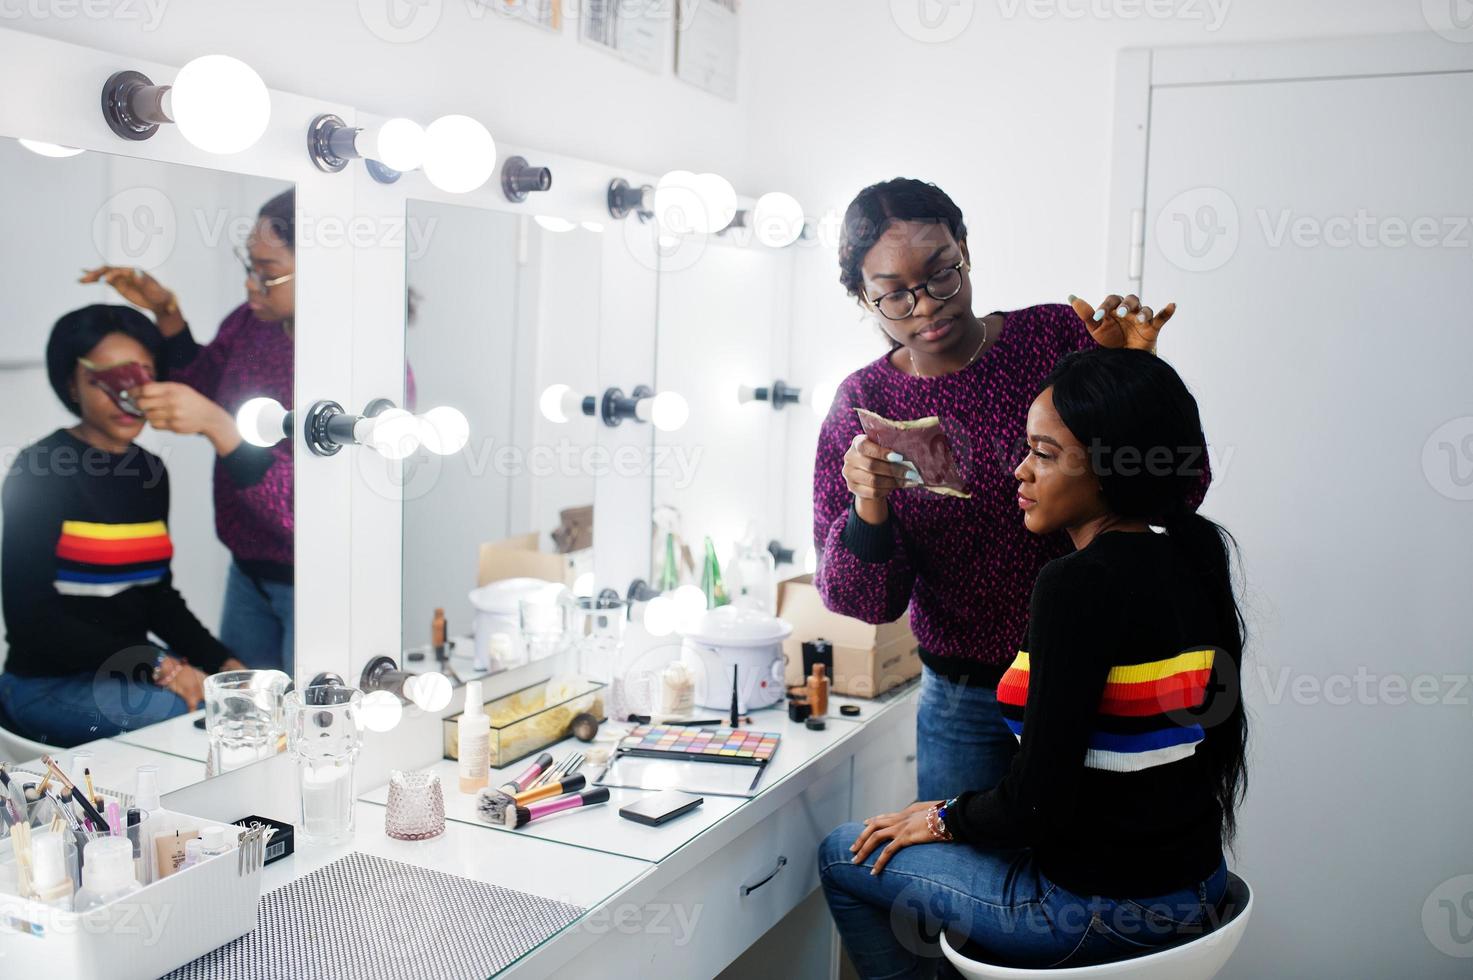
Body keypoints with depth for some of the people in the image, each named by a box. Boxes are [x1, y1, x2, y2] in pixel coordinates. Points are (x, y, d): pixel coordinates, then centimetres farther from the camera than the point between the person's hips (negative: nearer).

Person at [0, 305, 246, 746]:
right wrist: (154, 667, -21)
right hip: (52, 683, -6)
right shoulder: (41, 471, -11)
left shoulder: (150, 471, 8)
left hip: (133, 671, 7)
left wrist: (223, 661, -2)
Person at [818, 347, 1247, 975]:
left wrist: (945, 819, -4)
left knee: (844, 857, 9)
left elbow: (1038, 802, -25)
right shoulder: (1189, 562, -1)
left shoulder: (1076, 583, -25)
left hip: (1101, 910, -9)